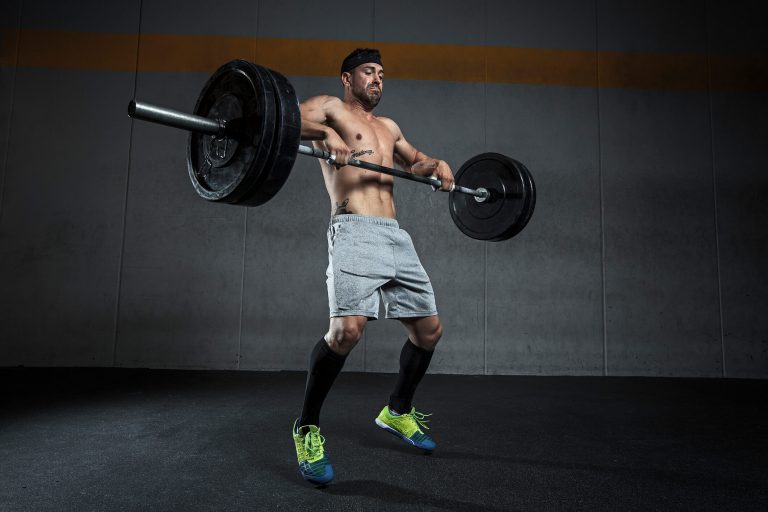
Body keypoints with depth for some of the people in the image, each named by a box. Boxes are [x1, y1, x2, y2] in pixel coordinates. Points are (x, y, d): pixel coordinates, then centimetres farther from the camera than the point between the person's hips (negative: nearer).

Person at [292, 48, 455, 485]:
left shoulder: (389, 127, 29)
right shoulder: (331, 108, 10)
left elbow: (415, 160, 41)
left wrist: (436, 165, 18)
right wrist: (326, 134, -25)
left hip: (396, 236, 8)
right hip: (355, 232, -7)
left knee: (430, 330, 9)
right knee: (347, 329, -26)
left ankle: (399, 411, 31)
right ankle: (308, 428, -3)